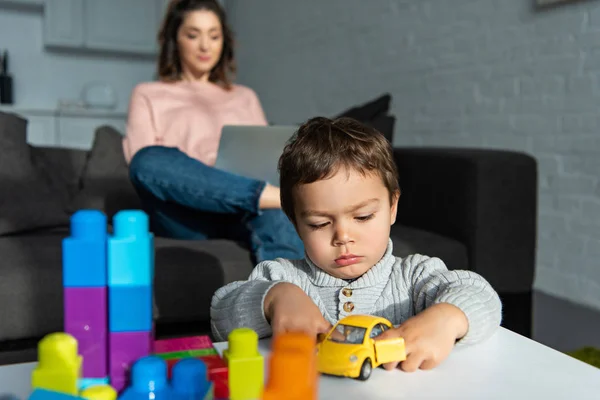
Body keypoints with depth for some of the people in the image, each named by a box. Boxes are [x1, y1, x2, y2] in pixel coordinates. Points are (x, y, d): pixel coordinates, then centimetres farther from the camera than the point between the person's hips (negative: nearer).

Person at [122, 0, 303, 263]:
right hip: (187, 216, -1)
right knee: (151, 159, -35)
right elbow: (143, 163, 7)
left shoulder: (245, 97, 31)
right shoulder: (148, 96, 22)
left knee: (277, 213, -35)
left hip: (243, 214, 2)